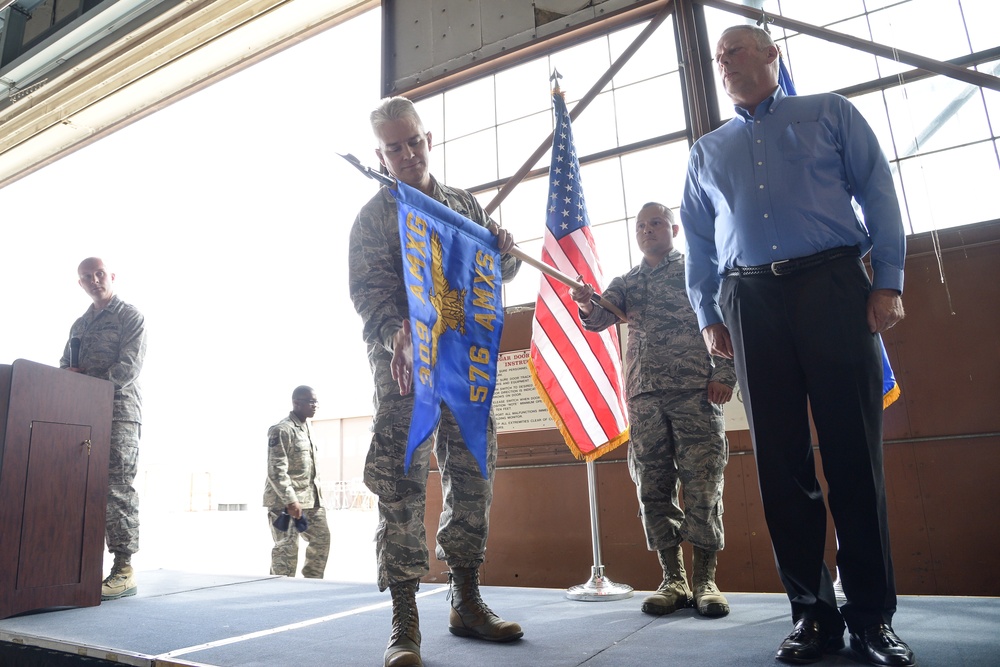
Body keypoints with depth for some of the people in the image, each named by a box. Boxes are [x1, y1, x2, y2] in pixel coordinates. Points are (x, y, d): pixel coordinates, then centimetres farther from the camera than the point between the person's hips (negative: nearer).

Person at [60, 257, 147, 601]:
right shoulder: (79, 325, 23)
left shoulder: (130, 317, 2)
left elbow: (129, 366, -9)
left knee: (117, 489, -9)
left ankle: (124, 570, -8)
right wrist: (67, 374, -2)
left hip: (119, 412, -7)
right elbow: (65, 366, 21)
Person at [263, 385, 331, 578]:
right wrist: (290, 501, -22)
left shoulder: (306, 429, 15)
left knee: (322, 539, 11)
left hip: (310, 499, 9)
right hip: (285, 501, -9)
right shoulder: (282, 430, -14)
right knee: (286, 548, -3)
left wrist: (317, 495, 17)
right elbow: (276, 470, -19)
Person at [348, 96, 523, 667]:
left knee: (474, 474, 6)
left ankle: (467, 602, 20)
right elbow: (368, 290, -6)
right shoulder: (374, 215, 6)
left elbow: (499, 273, 22)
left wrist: (505, 250, -3)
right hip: (404, 358, -4)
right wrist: (397, 338, -26)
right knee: (402, 481, -9)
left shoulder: (465, 204, 18)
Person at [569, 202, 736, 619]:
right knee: (653, 487, 2)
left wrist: (725, 374, -9)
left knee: (702, 484, -4)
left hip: (696, 389, -3)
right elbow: (599, 320, 8)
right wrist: (589, 306, -15)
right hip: (644, 396, 4)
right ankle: (673, 580, 11)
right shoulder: (626, 283, 21)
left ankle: (705, 580, 7)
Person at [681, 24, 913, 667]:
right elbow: (698, 241, 18)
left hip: (832, 284, -2)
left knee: (854, 454, -4)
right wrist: (709, 316, 8)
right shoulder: (707, 151, 22)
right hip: (750, 301, 3)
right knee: (781, 462, 1)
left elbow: (878, 193, 7)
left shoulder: (829, 113, 15)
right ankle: (814, 614, 11)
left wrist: (889, 280, -5)